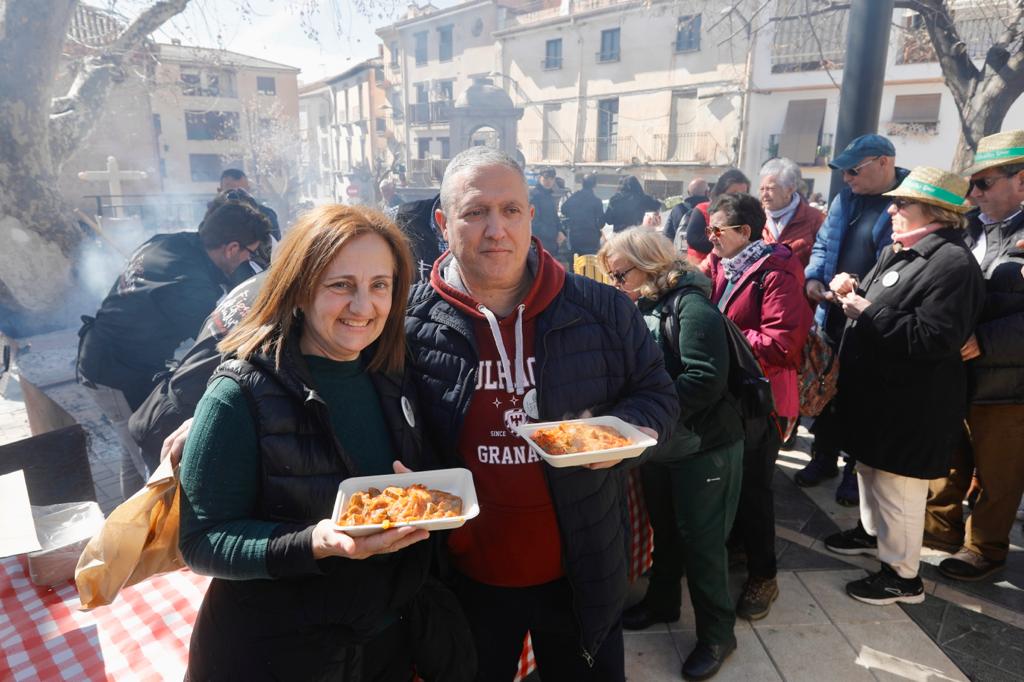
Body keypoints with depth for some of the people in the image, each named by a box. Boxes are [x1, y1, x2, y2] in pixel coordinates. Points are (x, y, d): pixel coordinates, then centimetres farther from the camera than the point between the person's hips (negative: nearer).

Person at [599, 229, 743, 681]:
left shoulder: (690, 306, -19)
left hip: (704, 448, -7)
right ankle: (662, 602, 43)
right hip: (658, 447, 7)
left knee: (701, 541, 6)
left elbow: (705, 381, -27)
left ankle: (716, 634, 27)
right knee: (664, 530, 22)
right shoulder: (642, 306, 5)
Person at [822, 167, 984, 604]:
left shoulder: (953, 263, -21)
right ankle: (871, 532, 46)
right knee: (870, 469, 25)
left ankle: (903, 575, 20)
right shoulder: (901, 251, 10)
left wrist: (867, 314, -24)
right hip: (877, 392, 10)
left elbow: (934, 339, -30)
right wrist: (853, 291, -1)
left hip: (911, 405, -10)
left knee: (897, 487, 3)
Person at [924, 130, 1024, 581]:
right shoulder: (967, 228, 5)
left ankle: (985, 549, 31)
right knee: (949, 460, 20)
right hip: (951, 375, 6)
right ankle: (941, 527, 39)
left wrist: (984, 341, -26)